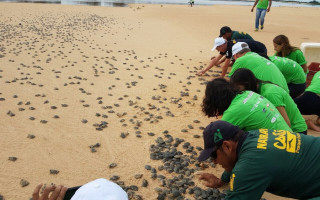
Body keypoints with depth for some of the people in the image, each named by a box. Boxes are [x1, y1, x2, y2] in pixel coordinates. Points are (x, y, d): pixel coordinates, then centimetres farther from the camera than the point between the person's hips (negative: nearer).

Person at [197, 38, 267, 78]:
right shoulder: (226, 47, -2)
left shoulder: (230, 48, -30)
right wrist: (204, 70, 9)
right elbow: (215, 60, 7)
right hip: (253, 52, 9)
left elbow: (225, 66, -23)